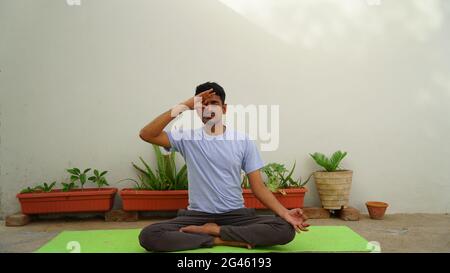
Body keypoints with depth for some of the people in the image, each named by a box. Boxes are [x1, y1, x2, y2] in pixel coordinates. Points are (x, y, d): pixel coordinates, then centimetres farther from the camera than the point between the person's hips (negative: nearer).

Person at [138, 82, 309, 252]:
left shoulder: (243, 141, 3)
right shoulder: (187, 138, 3)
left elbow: (258, 187, 1)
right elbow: (146, 135, -10)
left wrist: (285, 213, -16)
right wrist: (182, 107, -14)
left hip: (236, 214, 1)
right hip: (197, 215, 0)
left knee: (286, 229, -25)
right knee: (148, 236, -26)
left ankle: (213, 231, -14)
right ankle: (223, 240, -16)